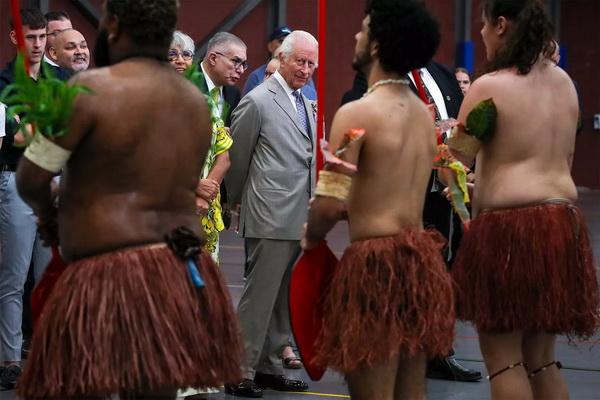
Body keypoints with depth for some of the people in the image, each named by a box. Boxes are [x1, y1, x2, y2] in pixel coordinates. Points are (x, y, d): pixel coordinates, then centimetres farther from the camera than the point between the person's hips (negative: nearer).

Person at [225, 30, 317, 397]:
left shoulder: (307, 105, 15)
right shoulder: (258, 101, -9)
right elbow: (237, 157, -3)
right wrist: (238, 200, 8)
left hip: (300, 219, 8)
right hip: (272, 218, -8)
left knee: (284, 298, 12)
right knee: (260, 296, -5)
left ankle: (269, 367, 20)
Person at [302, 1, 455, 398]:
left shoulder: (356, 113, -12)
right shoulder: (424, 113, 13)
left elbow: (330, 204, -16)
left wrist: (312, 238, 4)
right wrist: (352, 211, 22)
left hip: (377, 261, -8)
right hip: (422, 257, 8)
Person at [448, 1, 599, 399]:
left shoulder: (489, 87, -10)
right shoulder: (563, 82, 13)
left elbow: (455, 161, -7)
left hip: (508, 226, -7)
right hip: (563, 222, 7)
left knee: (504, 358, 1)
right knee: (542, 358, 15)